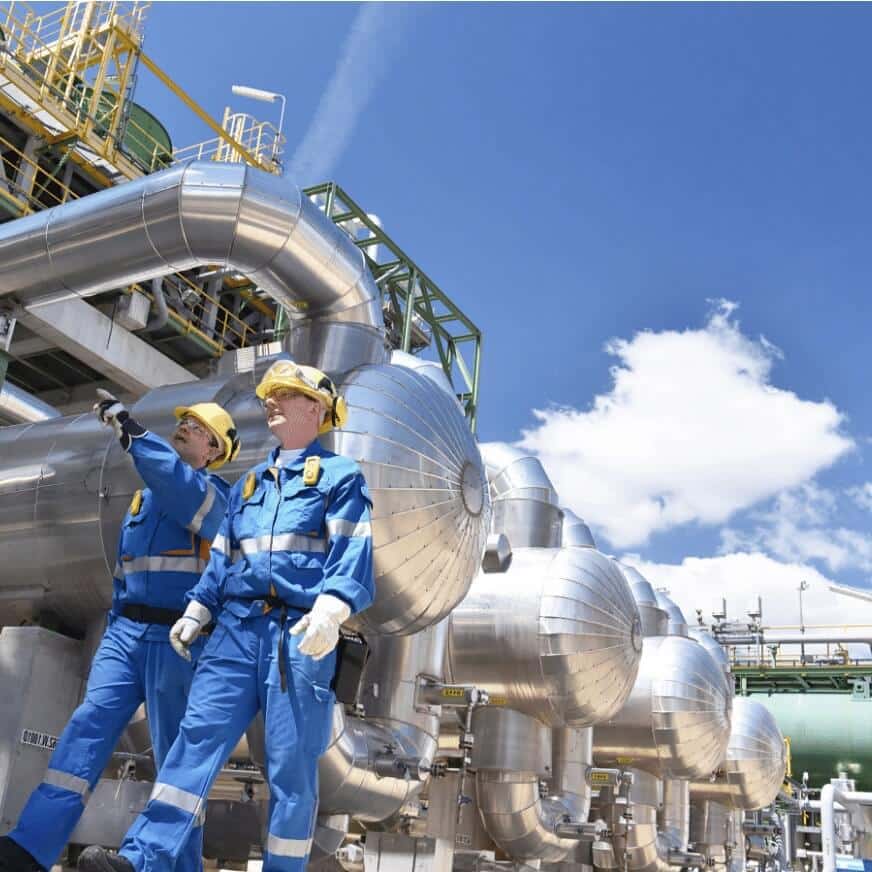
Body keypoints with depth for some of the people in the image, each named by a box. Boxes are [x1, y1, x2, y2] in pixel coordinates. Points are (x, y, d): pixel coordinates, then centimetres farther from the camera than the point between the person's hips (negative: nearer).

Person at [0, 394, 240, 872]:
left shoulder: (214, 493, 0)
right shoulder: (144, 497, 21)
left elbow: (180, 486, -24)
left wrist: (130, 429, -25)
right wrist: (116, 626, 20)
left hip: (175, 637, -5)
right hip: (125, 630, 6)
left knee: (176, 752, -2)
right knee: (89, 724, -9)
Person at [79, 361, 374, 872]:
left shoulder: (340, 474, 6)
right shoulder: (250, 483, 26)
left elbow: (352, 551, -8)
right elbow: (222, 557, 27)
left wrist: (330, 610, -24)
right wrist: (196, 613, 15)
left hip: (300, 634, -5)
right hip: (238, 627, 5)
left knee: (292, 763, -3)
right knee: (198, 735, -7)